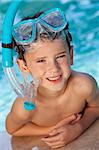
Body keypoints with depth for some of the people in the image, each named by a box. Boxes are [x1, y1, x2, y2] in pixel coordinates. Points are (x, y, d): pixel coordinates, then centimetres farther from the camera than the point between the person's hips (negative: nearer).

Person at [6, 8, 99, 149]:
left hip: (81, 137, -1)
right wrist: (51, 130, -23)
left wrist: (77, 129, -25)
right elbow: (12, 129, -12)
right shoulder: (24, 107, -33)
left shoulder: (84, 85, -30)